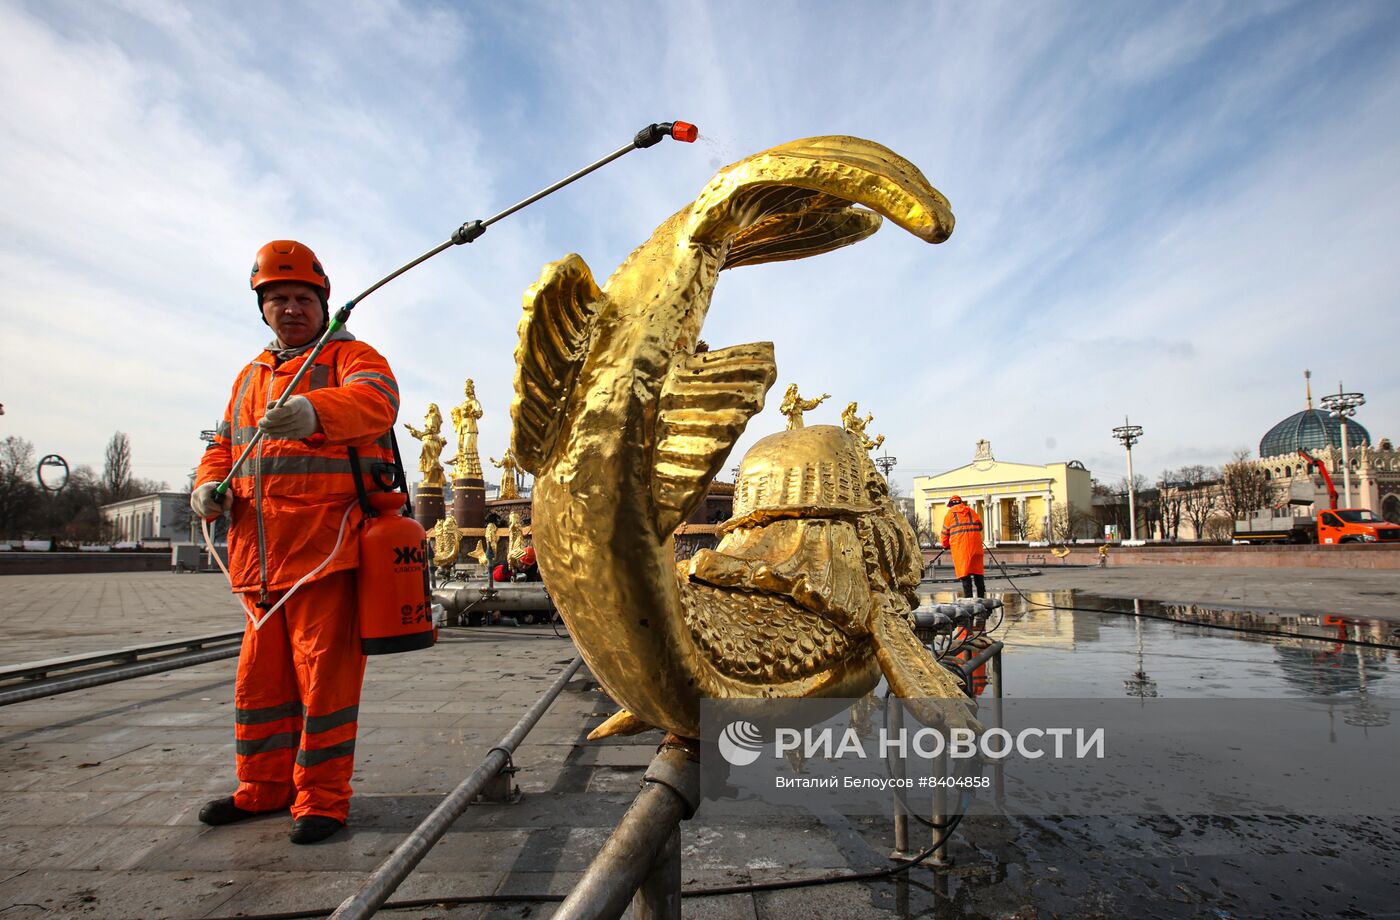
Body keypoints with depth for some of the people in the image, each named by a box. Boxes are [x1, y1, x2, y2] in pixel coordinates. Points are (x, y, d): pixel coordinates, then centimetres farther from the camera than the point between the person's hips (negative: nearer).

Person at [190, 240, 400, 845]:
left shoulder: (349, 356, 0)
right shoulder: (250, 376, 22)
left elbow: (376, 400, -22)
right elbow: (224, 443, 26)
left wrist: (314, 411, -42)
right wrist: (209, 483, 4)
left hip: (327, 547, -7)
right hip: (259, 554, 7)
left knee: (324, 673, -3)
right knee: (261, 677, 16)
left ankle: (322, 798, 11)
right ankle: (264, 786, 32)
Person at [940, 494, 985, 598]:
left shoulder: (949, 514, 9)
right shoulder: (971, 511, 17)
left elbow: (945, 531, 10)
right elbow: (980, 525, 18)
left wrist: (945, 545, 23)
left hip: (959, 544, -3)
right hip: (975, 543, 3)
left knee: (964, 569, -4)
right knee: (977, 569, 10)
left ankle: (968, 596, -9)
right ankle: (981, 595, 11)